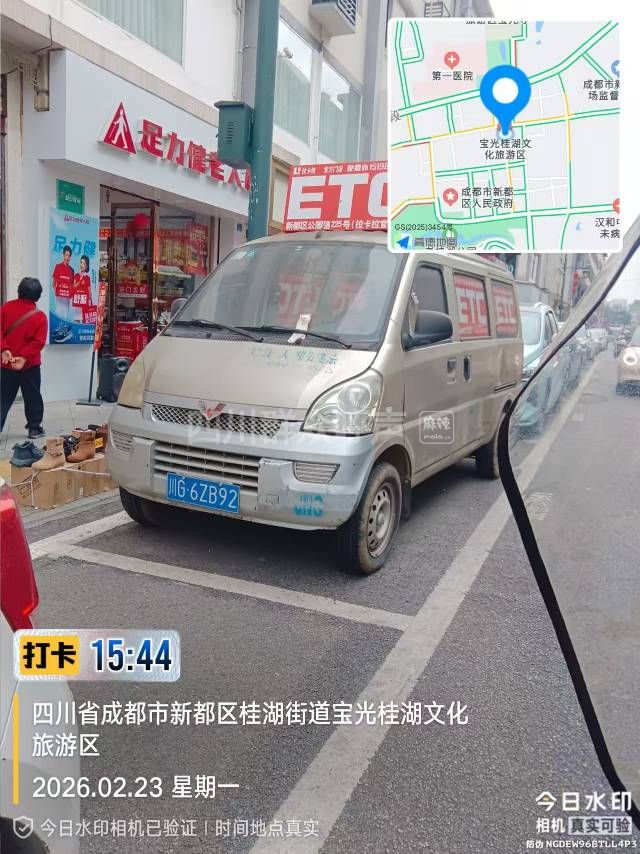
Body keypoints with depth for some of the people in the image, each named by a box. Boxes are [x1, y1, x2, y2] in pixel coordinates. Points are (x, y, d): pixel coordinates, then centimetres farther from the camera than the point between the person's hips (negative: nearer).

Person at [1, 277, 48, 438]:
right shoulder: (40, 317, -8)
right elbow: (38, 342, -15)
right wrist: (24, 357, -17)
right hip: (30, 364, -2)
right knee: (32, 397, 10)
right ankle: (34, 428, 15)